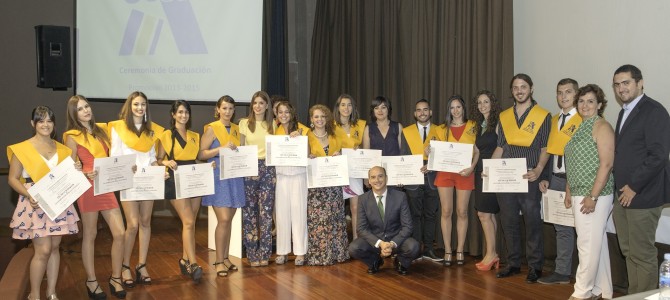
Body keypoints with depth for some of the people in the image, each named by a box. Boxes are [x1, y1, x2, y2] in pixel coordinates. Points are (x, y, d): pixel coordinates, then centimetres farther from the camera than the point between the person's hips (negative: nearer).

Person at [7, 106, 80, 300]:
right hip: (36, 204, -4)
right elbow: (13, 179, -5)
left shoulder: (62, 149, 10)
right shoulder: (22, 149, -4)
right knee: (43, 250, -10)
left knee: (54, 247, 7)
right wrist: (29, 195, -21)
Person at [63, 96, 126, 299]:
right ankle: (91, 281, 18)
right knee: (90, 235, 4)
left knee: (120, 233, 0)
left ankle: (115, 279, 14)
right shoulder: (72, 136, -3)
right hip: (88, 187, -5)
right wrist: (86, 174, -25)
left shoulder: (101, 130, 13)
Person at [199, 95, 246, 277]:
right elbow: (201, 154, -9)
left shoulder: (236, 129, 14)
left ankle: (225, 258, 18)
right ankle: (219, 261, -1)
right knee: (223, 219, -11)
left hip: (234, 178, 6)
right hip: (218, 177, -6)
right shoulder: (211, 129, -3)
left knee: (229, 219, 8)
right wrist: (222, 148, -18)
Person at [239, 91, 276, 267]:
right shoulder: (244, 123, 4)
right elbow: (240, 148, 6)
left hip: (268, 169, 1)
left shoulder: (272, 124, 11)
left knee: (266, 212, -1)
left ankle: (264, 253, 8)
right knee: (250, 212, 0)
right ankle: (252, 254, 9)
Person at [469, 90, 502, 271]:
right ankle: (493, 255, 12)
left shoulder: (498, 123, -7)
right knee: (489, 214, 8)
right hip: (481, 171, 8)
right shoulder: (479, 125, 16)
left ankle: (490, 254, -1)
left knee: (484, 213, -9)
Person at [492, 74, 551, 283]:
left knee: (532, 222, 0)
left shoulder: (543, 116, 1)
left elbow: (545, 148, -1)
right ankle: (513, 263, 21)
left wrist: (539, 169, -16)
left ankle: (535, 266, 10)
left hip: (529, 177, -4)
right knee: (508, 221, 9)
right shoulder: (505, 116, 12)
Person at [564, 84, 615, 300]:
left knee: (589, 244, -4)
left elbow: (606, 163, -16)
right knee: (597, 244, 13)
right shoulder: (580, 127, 17)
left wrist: (593, 196, -19)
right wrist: (569, 192, 15)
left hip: (594, 195, -9)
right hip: (580, 194, 9)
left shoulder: (602, 127, -9)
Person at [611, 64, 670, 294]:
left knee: (643, 254, -2)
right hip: (623, 195, 8)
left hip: (641, 197, -8)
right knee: (629, 252, 13)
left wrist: (633, 187, -14)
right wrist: (621, 188, 9)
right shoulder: (624, 112, 17)